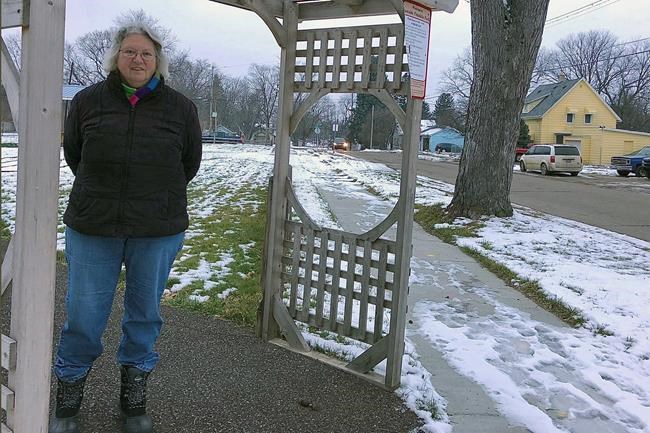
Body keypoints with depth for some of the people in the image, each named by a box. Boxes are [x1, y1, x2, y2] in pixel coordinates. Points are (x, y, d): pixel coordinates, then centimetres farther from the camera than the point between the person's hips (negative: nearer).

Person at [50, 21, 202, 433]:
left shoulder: (181, 107, 1)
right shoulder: (88, 101, 1)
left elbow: (191, 160, 14)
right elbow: (72, 151, 15)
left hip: (158, 232, 0)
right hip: (92, 229, 0)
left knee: (146, 313, 11)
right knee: (84, 314, 5)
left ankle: (135, 395, 30)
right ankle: (69, 397, 26)